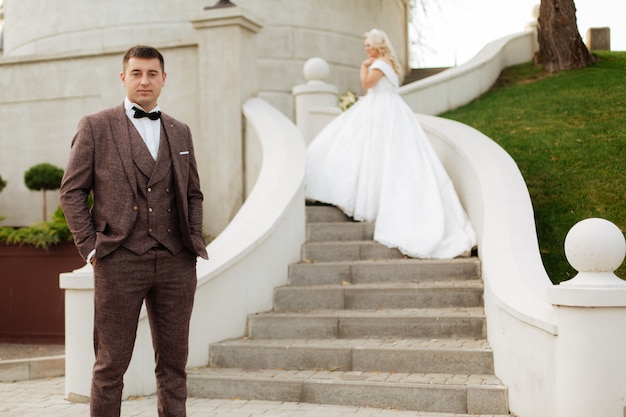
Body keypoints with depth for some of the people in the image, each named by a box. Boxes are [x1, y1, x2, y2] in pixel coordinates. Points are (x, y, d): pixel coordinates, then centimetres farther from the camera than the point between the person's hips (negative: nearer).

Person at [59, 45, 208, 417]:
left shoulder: (180, 132, 15)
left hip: (176, 264, 4)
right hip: (120, 262, -3)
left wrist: (194, 242, 8)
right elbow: (72, 191, 3)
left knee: (174, 362, 9)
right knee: (111, 363, 3)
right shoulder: (95, 127, 4)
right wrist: (91, 247, -4)